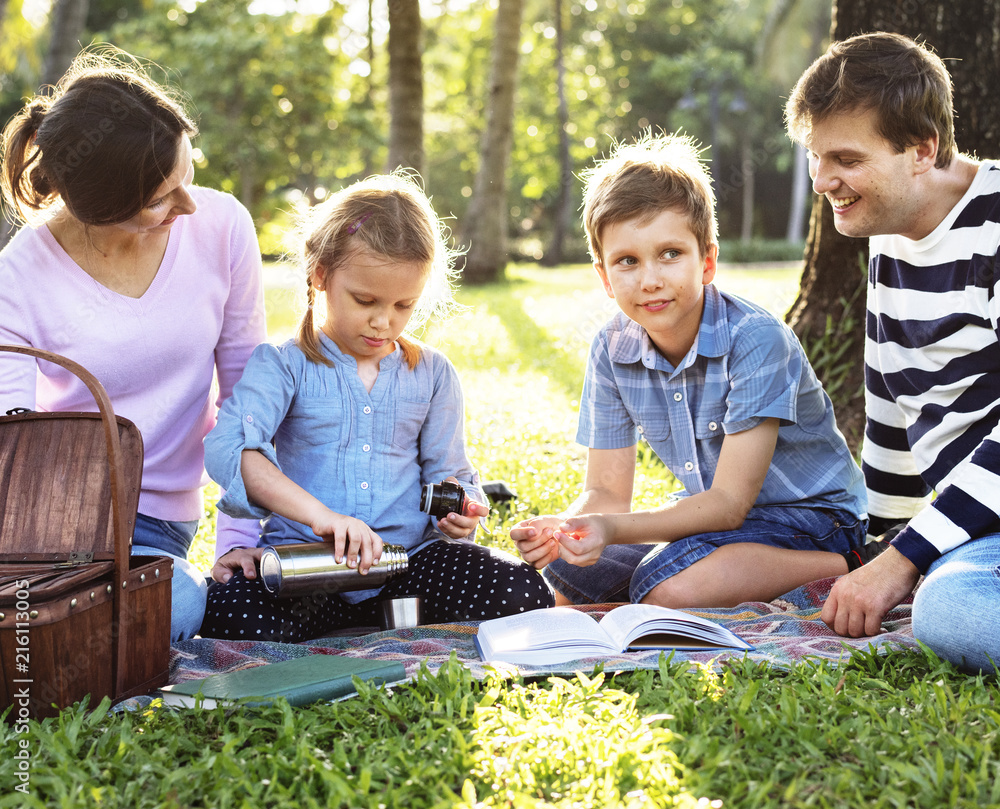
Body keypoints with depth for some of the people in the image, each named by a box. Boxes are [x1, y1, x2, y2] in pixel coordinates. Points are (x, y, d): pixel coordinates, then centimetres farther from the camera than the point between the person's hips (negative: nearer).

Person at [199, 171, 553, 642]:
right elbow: (228, 448, -17)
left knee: (525, 596, -21)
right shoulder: (282, 367, 0)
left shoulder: (432, 374, 13)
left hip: (409, 553, 2)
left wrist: (458, 512, -11)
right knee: (233, 617, -33)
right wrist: (320, 514, -31)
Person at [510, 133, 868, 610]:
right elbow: (606, 492, -5)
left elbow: (729, 503, -27)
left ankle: (844, 571, -14)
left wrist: (613, 529, -41)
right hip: (716, 515, 6)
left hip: (808, 518, -6)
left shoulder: (757, 340, -26)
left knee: (668, 585, -31)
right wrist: (562, 527, -30)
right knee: (567, 567, -11)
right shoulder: (612, 350, -7)